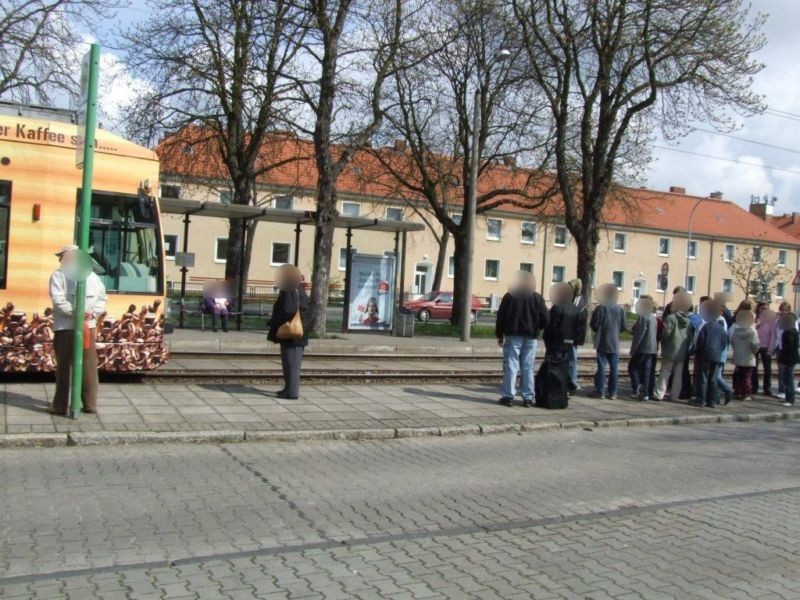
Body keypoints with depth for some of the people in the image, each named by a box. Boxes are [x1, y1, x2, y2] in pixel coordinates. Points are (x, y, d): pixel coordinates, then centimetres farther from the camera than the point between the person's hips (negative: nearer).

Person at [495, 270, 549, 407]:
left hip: (513, 335, -2)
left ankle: (508, 396, -3)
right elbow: (545, 318, 1)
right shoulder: (537, 298, 4)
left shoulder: (510, 296, 0)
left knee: (511, 366, 0)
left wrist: (499, 334, 5)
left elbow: (501, 316, -2)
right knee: (528, 368, 6)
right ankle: (528, 397, 7)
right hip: (531, 337, 2)